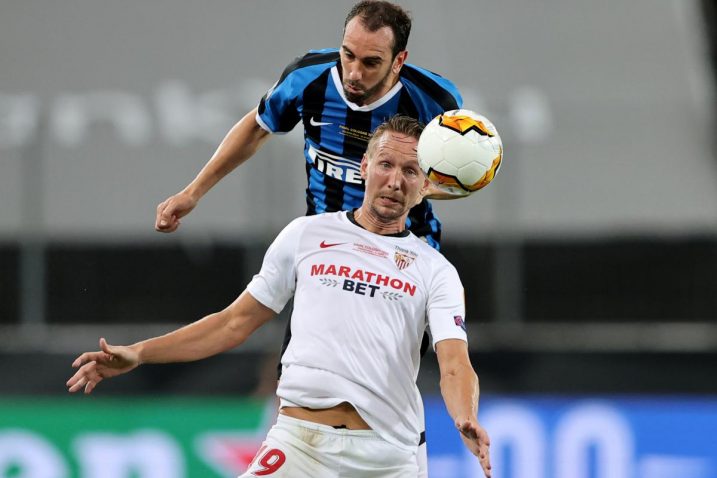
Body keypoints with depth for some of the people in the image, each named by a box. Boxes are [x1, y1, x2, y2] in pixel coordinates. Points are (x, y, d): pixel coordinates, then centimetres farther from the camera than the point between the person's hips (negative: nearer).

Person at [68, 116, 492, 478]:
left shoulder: (436, 271, 9)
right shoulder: (307, 235, 12)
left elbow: (454, 364, -5)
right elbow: (237, 322, 17)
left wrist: (468, 421, -27)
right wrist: (140, 354, 9)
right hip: (298, 441, 0)